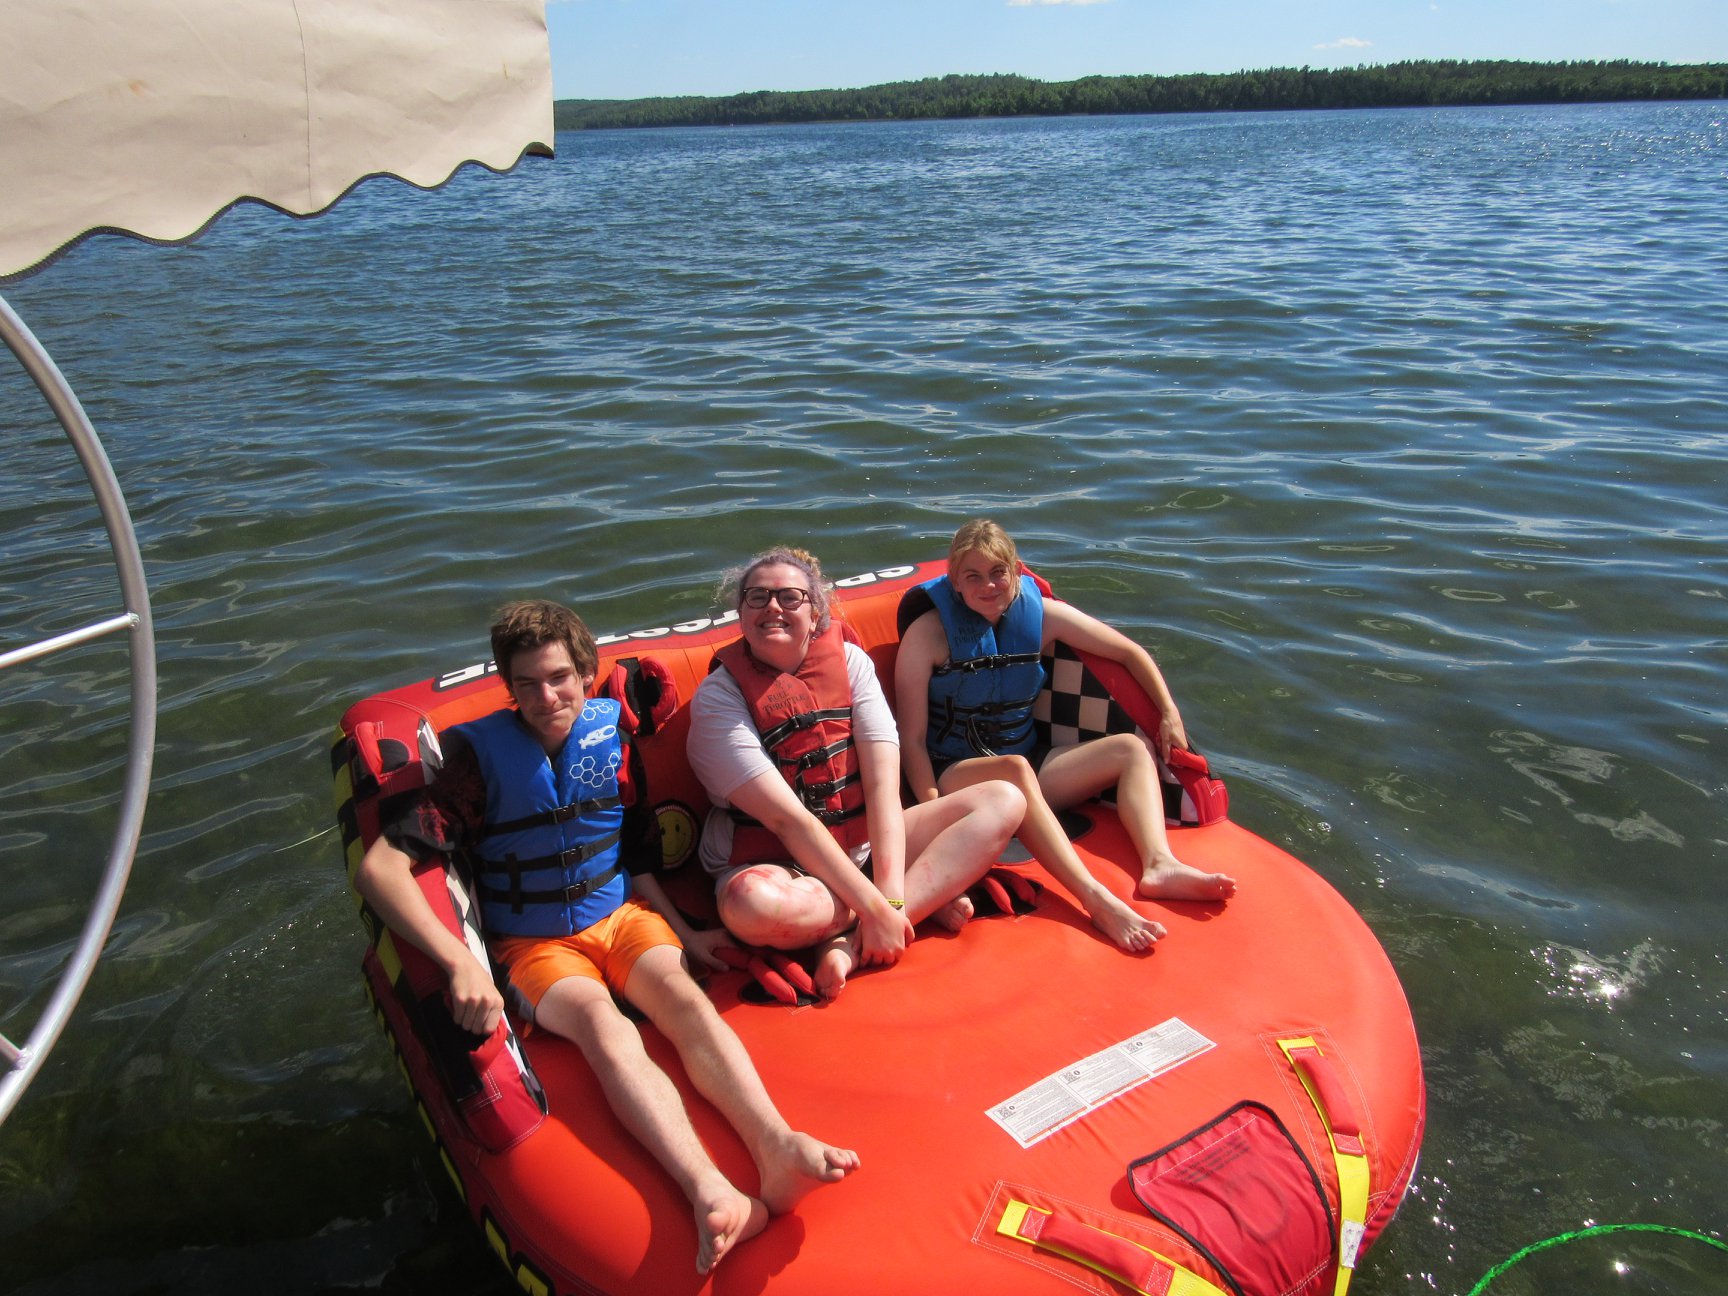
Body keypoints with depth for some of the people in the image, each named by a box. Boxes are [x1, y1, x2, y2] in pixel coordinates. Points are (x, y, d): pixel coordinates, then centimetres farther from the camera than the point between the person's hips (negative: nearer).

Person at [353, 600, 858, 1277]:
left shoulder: (610, 731, 2)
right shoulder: (481, 754, -9)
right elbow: (378, 868, -18)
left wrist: (681, 929, 6)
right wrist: (461, 963, -30)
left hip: (623, 914, 3)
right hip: (537, 943, -3)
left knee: (682, 993, -30)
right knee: (603, 1023, -34)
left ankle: (775, 1147, -52)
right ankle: (712, 1196, -57)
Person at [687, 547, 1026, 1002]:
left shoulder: (849, 661, -1)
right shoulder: (718, 697, -12)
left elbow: (883, 784, -12)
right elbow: (787, 819, -21)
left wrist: (890, 899, -25)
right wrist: (878, 907, -28)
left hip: (862, 845, 5)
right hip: (773, 862, -5)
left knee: (1004, 800, -9)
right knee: (753, 906, -41)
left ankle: (851, 941, -22)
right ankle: (928, 898, -15)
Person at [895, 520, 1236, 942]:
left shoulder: (1041, 614, 1)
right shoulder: (929, 633, -12)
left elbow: (1130, 653, 12)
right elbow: (912, 738, -14)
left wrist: (1170, 713, 4)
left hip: (1027, 768, 6)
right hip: (955, 776, -6)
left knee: (1131, 749, -8)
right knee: (1015, 768, -37)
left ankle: (1158, 864, -32)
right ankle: (1097, 901, -48)